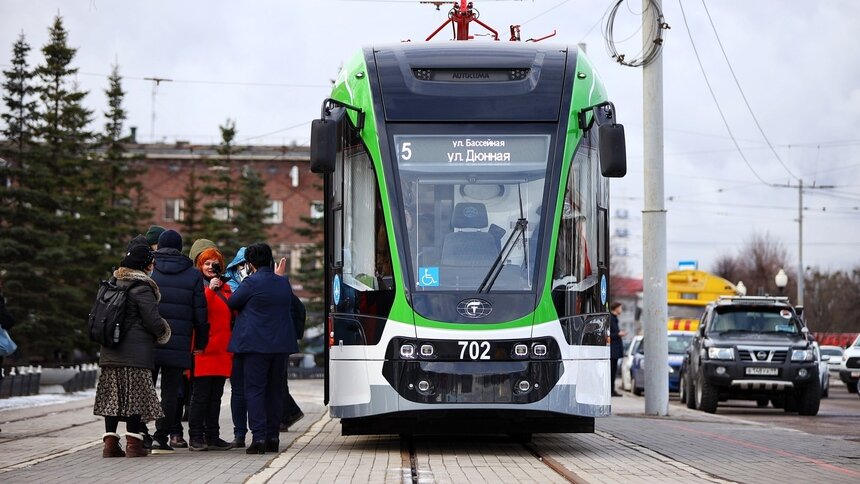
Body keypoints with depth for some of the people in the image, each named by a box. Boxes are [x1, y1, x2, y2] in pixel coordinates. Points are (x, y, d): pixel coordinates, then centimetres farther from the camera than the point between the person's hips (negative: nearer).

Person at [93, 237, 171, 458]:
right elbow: (153, 321, -11)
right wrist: (163, 332, 8)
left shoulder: (114, 282, 11)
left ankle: (110, 441, 8)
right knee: (135, 394, -4)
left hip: (110, 352, 7)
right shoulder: (142, 288, -12)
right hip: (136, 352, -7)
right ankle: (133, 442, -5)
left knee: (112, 395, 8)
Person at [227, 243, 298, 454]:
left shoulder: (252, 282, -10)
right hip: (281, 344, 5)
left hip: (256, 344, -5)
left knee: (254, 390, -2)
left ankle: (259, 437, -11)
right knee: (275, 390, 11)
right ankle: (272, 437, 12)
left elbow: (232, 303, -1)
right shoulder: (284, 283, 7)